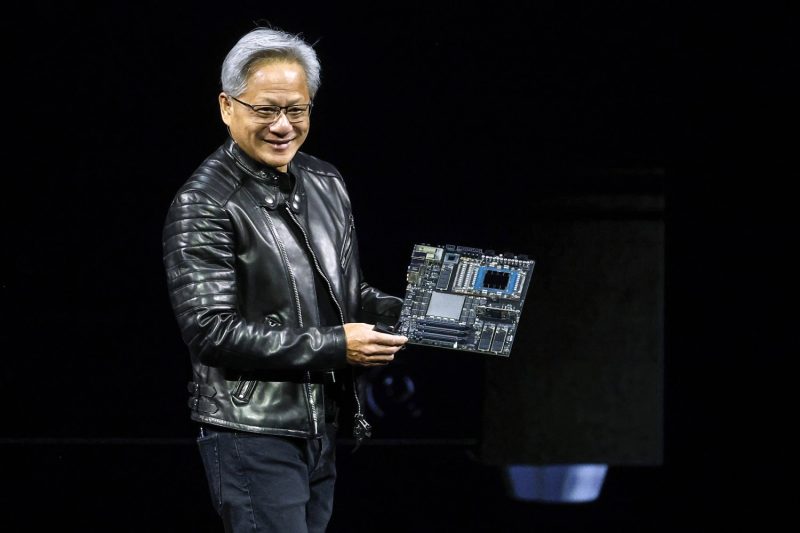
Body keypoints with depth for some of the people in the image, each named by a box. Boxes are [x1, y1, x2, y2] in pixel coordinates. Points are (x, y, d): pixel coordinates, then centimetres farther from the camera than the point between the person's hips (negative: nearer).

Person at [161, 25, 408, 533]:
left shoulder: (325, 183, 10)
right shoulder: (205, 205, -13)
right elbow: (211, 331, -19)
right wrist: (334, 346, -21)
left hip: (322, 427, 7)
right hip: (252, 432, -7)